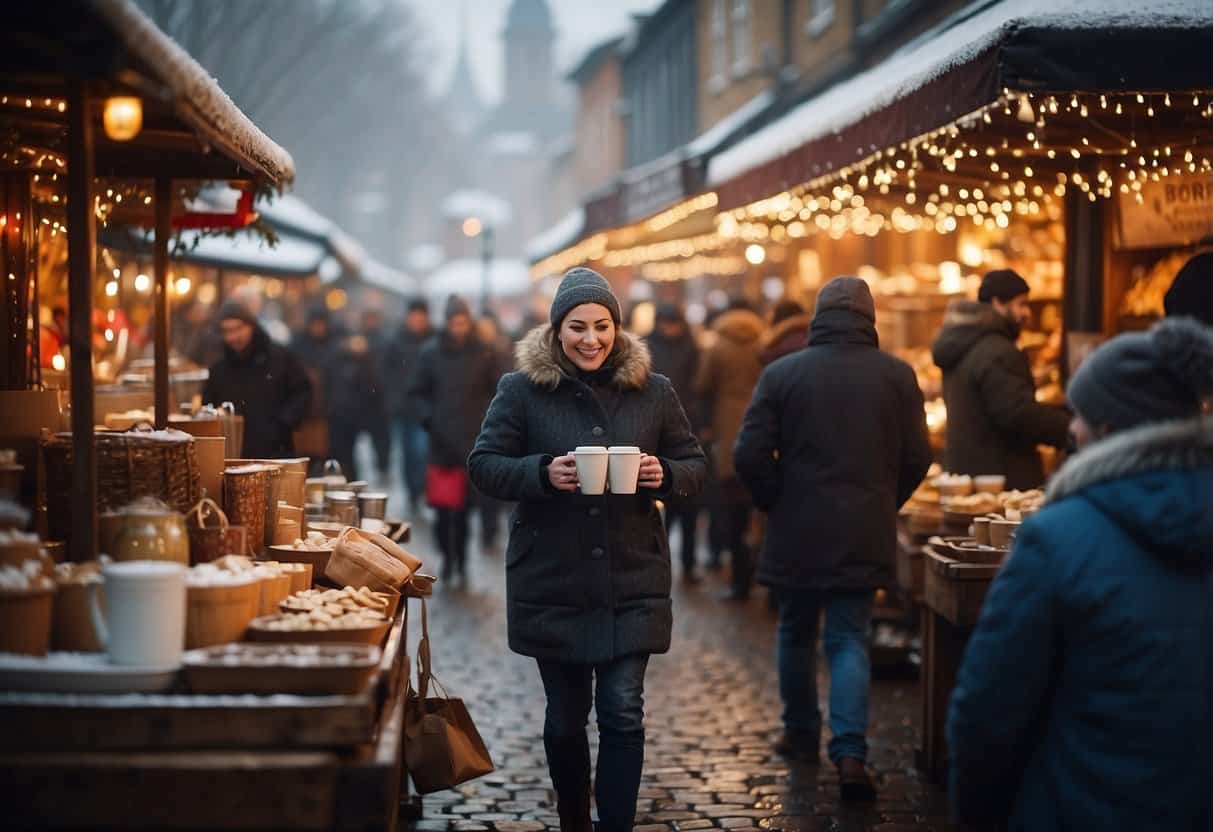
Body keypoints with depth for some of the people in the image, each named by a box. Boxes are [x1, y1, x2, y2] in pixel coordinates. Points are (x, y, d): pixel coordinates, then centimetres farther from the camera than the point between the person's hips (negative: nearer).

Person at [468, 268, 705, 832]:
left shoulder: (653, 392, 4)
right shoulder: (522, 390, -2)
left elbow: (694, 466, 9)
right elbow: (483, 466, -3)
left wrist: (666, 475, -14)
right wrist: (543, 473, -20)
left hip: (631, 586, 0)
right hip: (552, 585, 0)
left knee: (623, 715, -6)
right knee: (564, 717, 12)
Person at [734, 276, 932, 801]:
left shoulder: (782, 373, -5)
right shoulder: (897, 375, -2)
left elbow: (750, 456, -8)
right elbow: (917, 458, 0)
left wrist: (776, 503, 9)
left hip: (796, 531, 0)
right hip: (865, 534, 1)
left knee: (796, 633, 18)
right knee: (849, 639, 4)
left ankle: (801, 734, 30)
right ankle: (850, 752, -10)